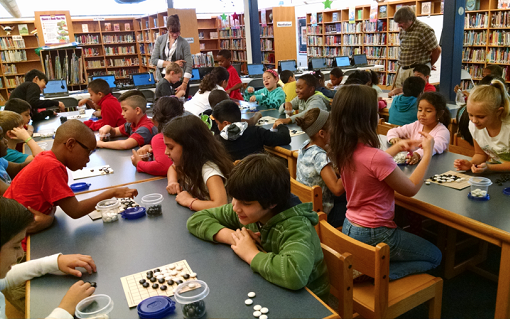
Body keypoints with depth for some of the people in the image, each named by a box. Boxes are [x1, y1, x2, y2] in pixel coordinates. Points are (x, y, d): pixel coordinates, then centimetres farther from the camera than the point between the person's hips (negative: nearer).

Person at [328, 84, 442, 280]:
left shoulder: (342, 150, -7)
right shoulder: (377, 157, -30)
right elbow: (411, 189, -12)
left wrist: (397, 148, 15)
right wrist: (427, 153, -3)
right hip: (374, 235, -8)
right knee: (434, 256, 16)